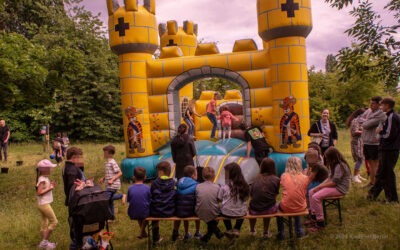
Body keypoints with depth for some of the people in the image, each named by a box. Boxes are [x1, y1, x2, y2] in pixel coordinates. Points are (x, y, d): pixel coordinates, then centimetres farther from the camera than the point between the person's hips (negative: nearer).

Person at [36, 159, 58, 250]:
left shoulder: (45, 178, 8)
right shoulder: (42, 180, -19)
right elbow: (39, 192, -24)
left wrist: (50, 185, 2)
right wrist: (49, 188, -21)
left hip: (43, 204, 9)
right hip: (44, 204, -9)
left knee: (45, 223, 16)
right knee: (54, 221, -3)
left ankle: (43, 243, 24)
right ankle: (44, 242, 3)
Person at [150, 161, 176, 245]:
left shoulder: (154, 183, -11)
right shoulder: (173, 182, -6)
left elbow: (151, 197, -2)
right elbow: (175, 197, 2)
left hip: (157, 212, -1)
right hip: (170, 212, 1)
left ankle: (156, 238, 43)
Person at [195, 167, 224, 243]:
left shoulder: (198, 187, -5)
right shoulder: (217, 187, -7)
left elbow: (196, 200, 3)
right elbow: (219, 200, 3)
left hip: (200, 214, 2)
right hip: (213, 214, -2)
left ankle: (216, 231, 27)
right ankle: (208, 236, 31)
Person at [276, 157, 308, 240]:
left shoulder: (284, 176, -10)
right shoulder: (305, 178, -10)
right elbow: (304, 192, 2)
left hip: (286, 207, -1)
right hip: (301, 208, 2)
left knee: (278, 206, 33)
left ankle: (281, 233, 33)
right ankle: (299, 231, 39)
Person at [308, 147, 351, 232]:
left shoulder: (340, 166, -20)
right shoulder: (335, 164, 13)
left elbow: (334, 182, -23)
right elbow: (330, 178, 12)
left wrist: (320, 186, -15)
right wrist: (319, 186, -1)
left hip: (340, 189, -10)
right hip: (334, 186, 10)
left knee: (316, 197, -24)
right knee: (311, 192, 1)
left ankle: (320, 223, -12)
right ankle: (314, 216, 7)